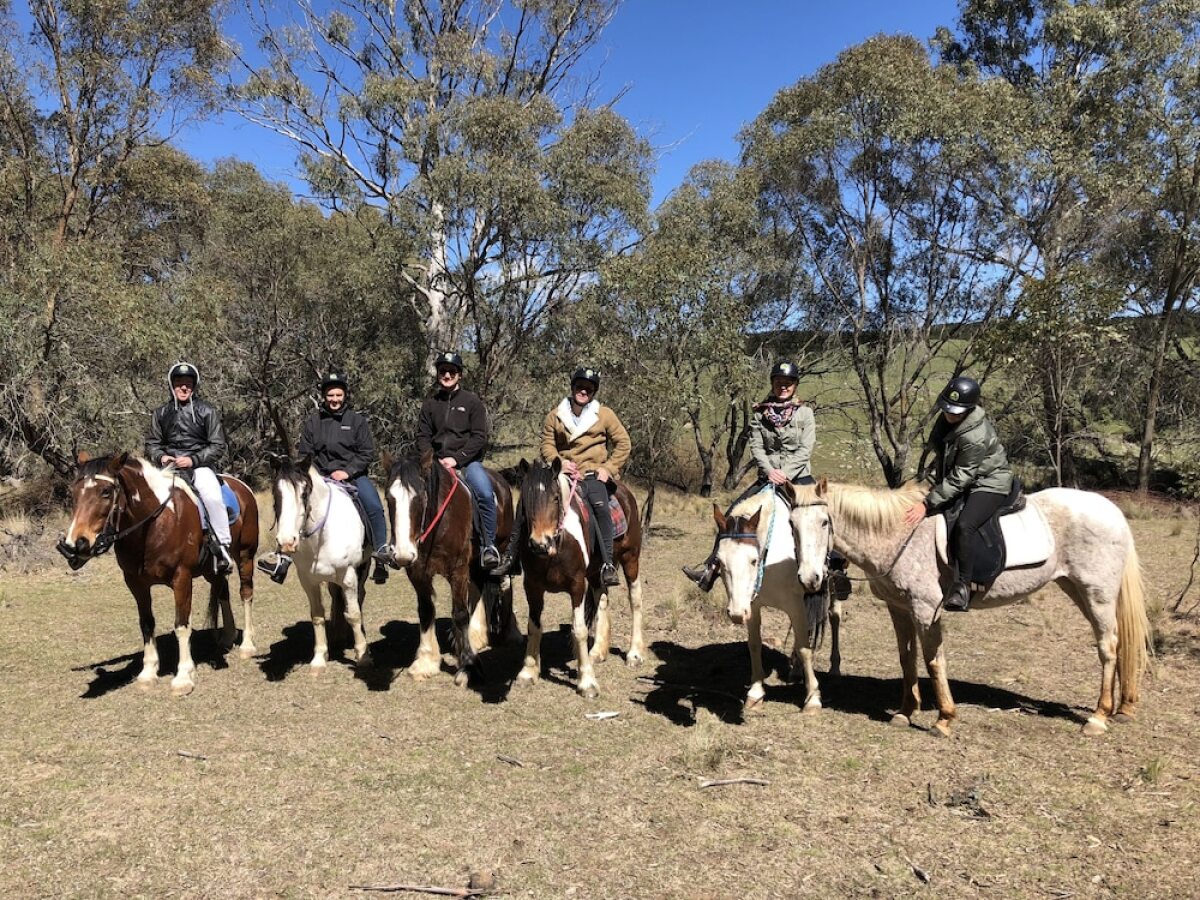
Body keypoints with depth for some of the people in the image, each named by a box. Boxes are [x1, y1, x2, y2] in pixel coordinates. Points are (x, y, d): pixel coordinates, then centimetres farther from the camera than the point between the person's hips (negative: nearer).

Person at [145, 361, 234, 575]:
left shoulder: (207, 412, 4)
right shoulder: (161, 413, 13)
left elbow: (218, 447, 0)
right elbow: (152, 444, 16)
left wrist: (193, 460, -13)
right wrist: (161, 457, -7)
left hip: (200, 465, -3)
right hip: (169, 465, 4)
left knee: (213, 497, -30)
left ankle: (223, 548, -22)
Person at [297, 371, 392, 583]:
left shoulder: (357, 420, 5)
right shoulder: (312, 422, 9)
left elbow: (367, 453, 0)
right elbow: (305, 454, 11)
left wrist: (347, 472, -13)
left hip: (353, 475, -2)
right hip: (322, 477, 2)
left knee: (374, 507, -23)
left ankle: (382, 552, -16)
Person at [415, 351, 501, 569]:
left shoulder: (472, 401, 3)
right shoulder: (430, 404, 12)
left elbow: (480, 437, -4)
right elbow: (422, 436, 11)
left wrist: (456, 459, -14)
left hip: (468, 461, -3)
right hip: (437, 462, 3)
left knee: (485, 494, -29)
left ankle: (488, 545, -16)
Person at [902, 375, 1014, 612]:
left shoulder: (975, 437, -32)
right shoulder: (948, 418, -7)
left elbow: (958, 480, -30)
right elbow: (940, 454, 14)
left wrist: (928, 504, -31)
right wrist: (933, 478, 9)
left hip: (989, 484, -10)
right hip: (955, 476, 10)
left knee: (964, 526, -30)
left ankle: (962, 586, -22)